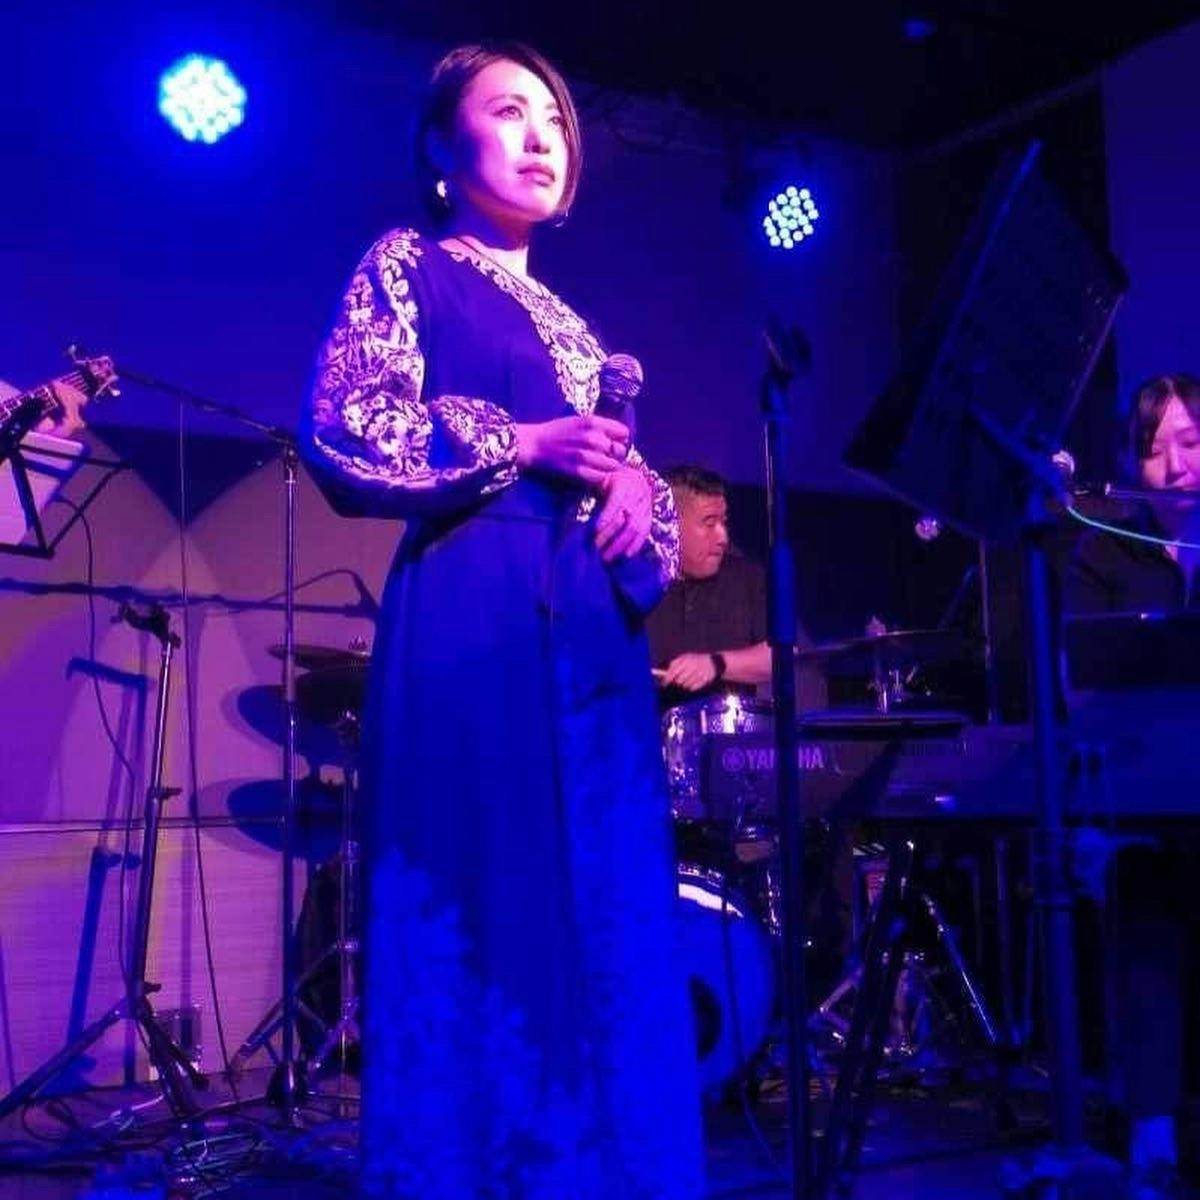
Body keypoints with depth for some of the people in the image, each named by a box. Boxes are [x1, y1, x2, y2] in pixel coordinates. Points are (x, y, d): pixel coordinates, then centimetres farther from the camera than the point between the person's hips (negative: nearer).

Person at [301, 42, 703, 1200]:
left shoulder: (570, 326, 25)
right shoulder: (406, 267, 7)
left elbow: (620, 476, 25)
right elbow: (346, 438, -8)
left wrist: (639, 489, 1)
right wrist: (521, 446, -8)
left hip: (594, 640, 7)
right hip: (472, 630, -7)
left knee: (610, 923, 5)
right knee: (478, 920, -7)